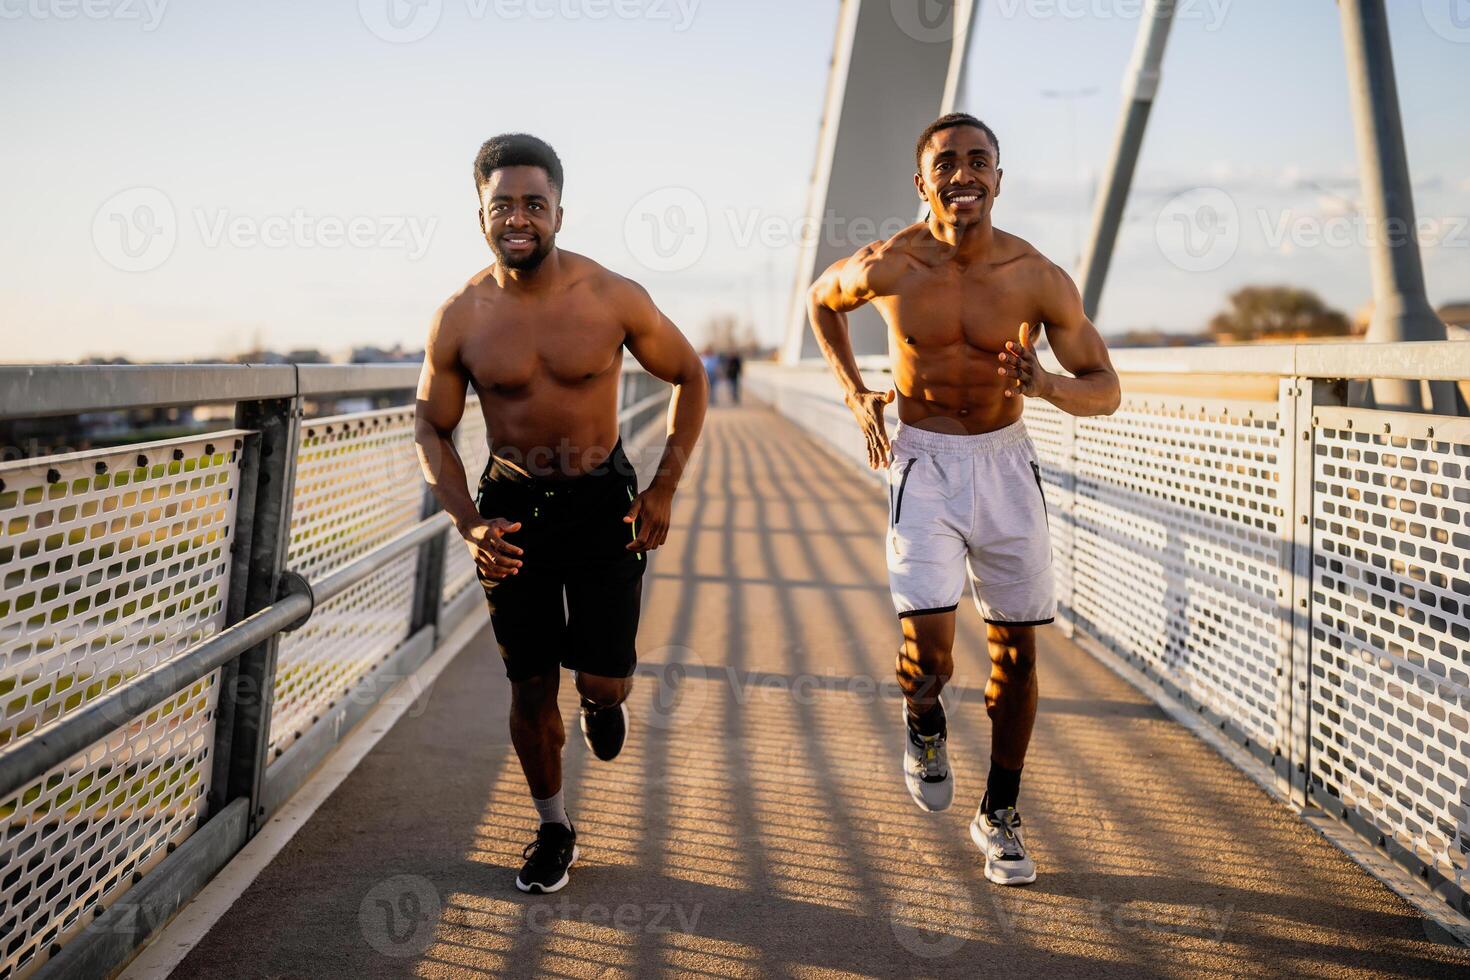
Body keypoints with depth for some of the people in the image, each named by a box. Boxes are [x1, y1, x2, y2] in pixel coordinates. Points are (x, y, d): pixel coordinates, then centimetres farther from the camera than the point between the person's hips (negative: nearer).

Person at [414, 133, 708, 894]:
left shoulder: (614, 299, -12)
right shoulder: (460, 319, -9)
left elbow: (690, 377, 1)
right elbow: (431, 427, 2)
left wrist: (664, 488, -5)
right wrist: (467, 523, -12)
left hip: (602, 501, -1)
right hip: (512, 504, 1)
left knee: (605, 681, -6)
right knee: (530, 687, 8)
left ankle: (599, 701, 34)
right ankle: (552, 827, 30)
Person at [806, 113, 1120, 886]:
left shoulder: (1038, 279, -11)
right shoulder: (887, 266, -10)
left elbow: (1106, 389, -4)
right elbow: (821, 300, 12)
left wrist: (1047, 385, -26)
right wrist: (855, 395, 2)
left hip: (1004, 461, 2)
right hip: (922, 461, -1)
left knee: (1017, 651, 7)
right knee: (928, 650, -15)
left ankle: (999, 817, 25)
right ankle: (923, 725, 23)